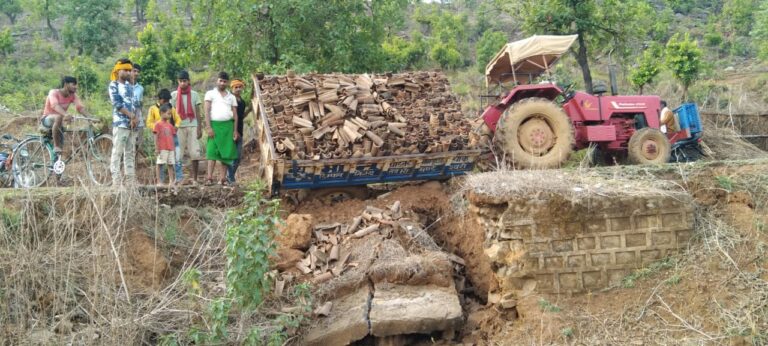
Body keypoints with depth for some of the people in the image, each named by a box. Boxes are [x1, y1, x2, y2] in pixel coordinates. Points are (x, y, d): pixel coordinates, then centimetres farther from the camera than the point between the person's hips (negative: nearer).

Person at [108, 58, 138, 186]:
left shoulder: (130, 86, 17)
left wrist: (134, 118, -6)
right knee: (117, 152, -8)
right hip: (120, 123, -7)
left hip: (131, 123, 7)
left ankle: (130, 180, 12)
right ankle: (116, 180, -10)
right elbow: (117, 104, -11)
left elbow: (133, 104, 12)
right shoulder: (113, 85, -1)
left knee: (130, 153, 8)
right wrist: (132, 116, -12)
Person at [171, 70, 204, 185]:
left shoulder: (194, 94, 6)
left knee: (194, 152, -5)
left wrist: (200, 128, -1)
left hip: (192, 126, 0)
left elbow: (198, 113, 6)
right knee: (179, 153, -4)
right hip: (179, 127, 0)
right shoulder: (174, 95, 6)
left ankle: (194, 178, -1)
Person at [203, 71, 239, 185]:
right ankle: (209, 178, -15)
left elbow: (235, 114, 15)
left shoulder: (231, 97, 18)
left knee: (226, 152, 0)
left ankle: (223, 178, 3)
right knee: (212, 151, -10)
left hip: (228, 125, 3)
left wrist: (235, 130, 6)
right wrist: (208, 127, -10)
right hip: (214, 125, -3)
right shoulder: (210, 94, 8)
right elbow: (207, 111, 0)